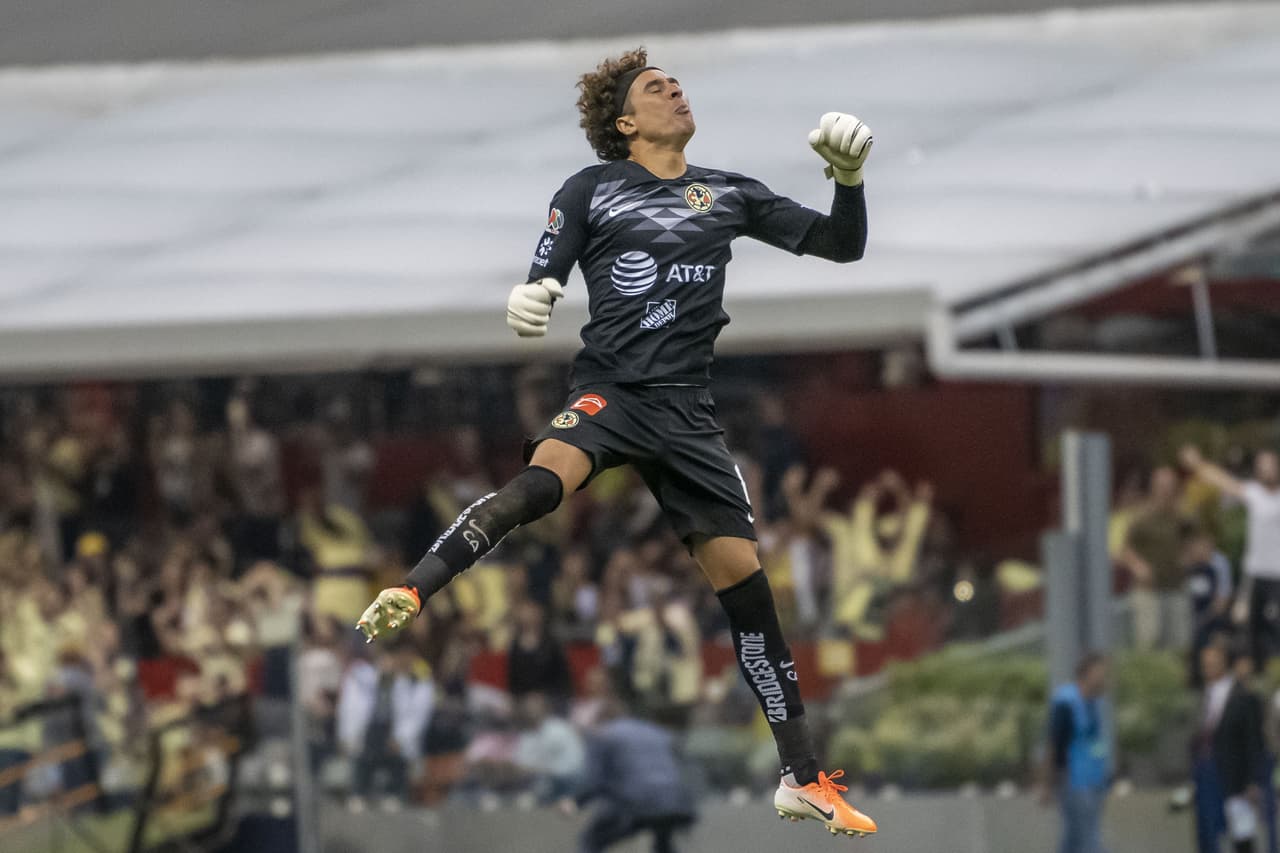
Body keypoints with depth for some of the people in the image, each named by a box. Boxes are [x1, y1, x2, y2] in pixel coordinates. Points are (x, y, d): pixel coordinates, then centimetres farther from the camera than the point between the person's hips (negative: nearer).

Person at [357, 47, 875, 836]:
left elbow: (840, 246, 15)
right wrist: (526, 302, -20)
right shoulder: (591, 191, 8)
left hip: (688, 413, 3)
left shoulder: (730, 195, 15)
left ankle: (805, 778, 5)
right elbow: (542, 283, 4)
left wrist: (850, 178, -3)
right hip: (610, 391, -3)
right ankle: (411, 594, -45)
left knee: (741, 571, -1)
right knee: (543, 480, -36)